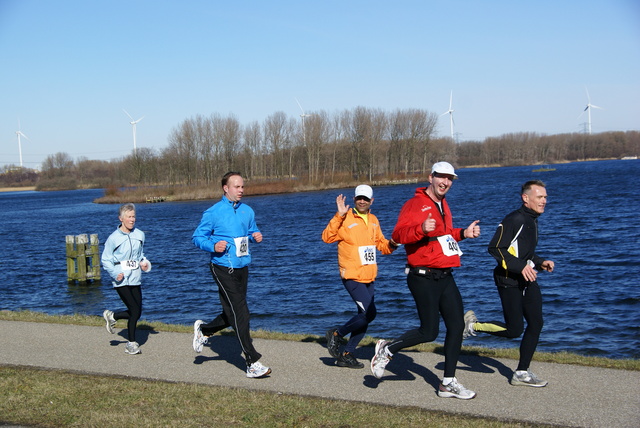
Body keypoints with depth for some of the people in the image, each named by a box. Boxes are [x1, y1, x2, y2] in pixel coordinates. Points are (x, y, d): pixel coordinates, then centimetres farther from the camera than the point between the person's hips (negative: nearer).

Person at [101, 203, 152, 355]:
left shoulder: (140, 235, 8)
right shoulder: (113, 238, -6)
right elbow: (105, 260, -1)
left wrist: (144, 263, 1)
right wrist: (115, 273, -16)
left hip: (135, 279, 5)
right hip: (121, 280, -5)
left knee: (137, 312, 4)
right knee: (135, 310, -11)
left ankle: (112, 316, 31)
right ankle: (131, 343, 5)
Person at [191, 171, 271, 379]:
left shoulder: (248, 211, 9)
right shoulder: (213, 213, -7)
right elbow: (197, 237, -2)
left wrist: (256, 237, -2)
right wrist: (213, 246, -21)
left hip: (242, 268, 7)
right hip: (223, 269, -6)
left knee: (233, 313, 15)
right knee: (240, 313, -10)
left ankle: (203, 330, 42)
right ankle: (252, 363, -7)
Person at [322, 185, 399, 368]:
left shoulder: (373, 220, 13)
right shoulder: (346, 219, -9)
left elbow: (381, 244, 22)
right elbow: (327, 237, -20)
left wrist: (391, 244, 0)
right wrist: (339, 216, -28)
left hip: (369, 278, 8)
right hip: (352, 277, -8)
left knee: (364, 316, 10)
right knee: (369, 314, -15)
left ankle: (346, 355, 21)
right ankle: (336, 335, 5)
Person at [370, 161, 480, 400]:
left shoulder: (443, 205, 18)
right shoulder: (415, 204, -10)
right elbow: (398, 235, -22)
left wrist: (463, 233, 17)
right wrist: (422, 229, -38)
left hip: (445, 277, 9)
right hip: (424, 278, -8)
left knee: (457, 326, 4)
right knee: (429, 332, -7)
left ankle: (448, 383, 13)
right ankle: (387, 350, 16)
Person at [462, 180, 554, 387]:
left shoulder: (532, 221, 15)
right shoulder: (514, 220, -16)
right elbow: (495, 248, -21)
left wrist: (541, 262, 9)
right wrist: (521, 267, -24)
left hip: (527, 280, 9)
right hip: (509, 281, -9)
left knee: (536, 323, 3)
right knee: (514, 329, -7)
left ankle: (522, 373, 12)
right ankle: (472, 324, 14)